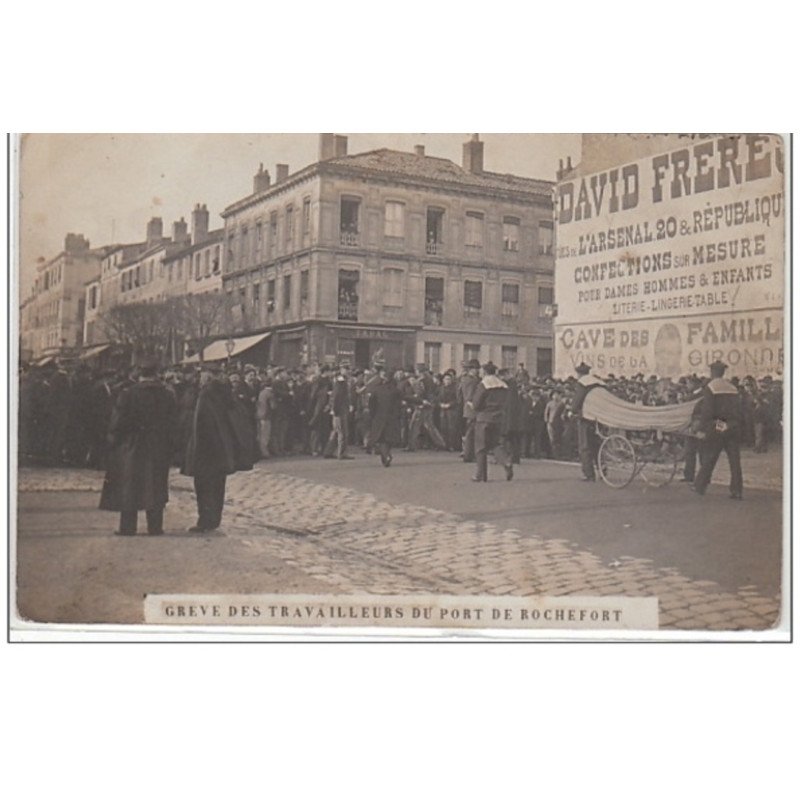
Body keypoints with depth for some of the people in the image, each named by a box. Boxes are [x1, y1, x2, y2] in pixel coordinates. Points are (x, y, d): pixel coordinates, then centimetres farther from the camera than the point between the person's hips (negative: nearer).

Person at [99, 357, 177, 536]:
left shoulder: (128, 395, -9)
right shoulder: (167, 395, -1)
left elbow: (118, 422, -7)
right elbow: (173, 422, 2)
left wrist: (113, 439, 7)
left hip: (132, 447, -2)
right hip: (159, 449, 2)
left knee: (129, 487, 6)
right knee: (155, 486, 9)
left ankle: (127, 527, 7)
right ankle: (155, 526, 9)